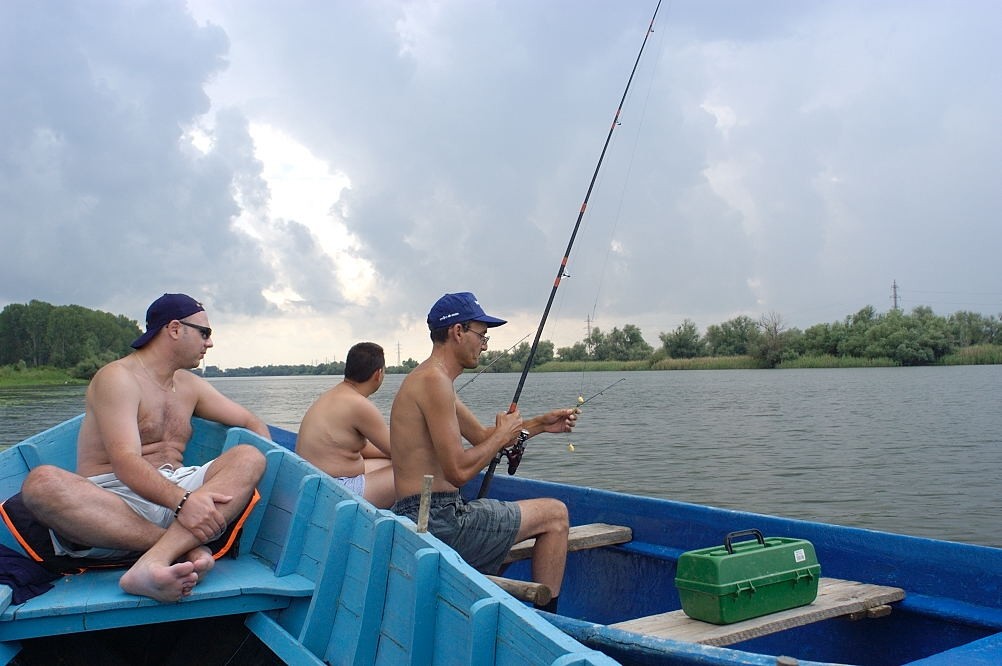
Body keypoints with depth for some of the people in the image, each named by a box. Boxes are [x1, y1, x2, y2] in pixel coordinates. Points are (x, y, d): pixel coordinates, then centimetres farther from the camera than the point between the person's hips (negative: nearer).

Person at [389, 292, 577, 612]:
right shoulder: (434, 381, -18)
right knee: (555, 514, 2)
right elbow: (459, 471, -22)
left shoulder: (426, 379, 15)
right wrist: (505, 434, -7)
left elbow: (482, 436, 24)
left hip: (415, 516, 10)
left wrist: (540, 424, 18)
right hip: (438, 522, -10)